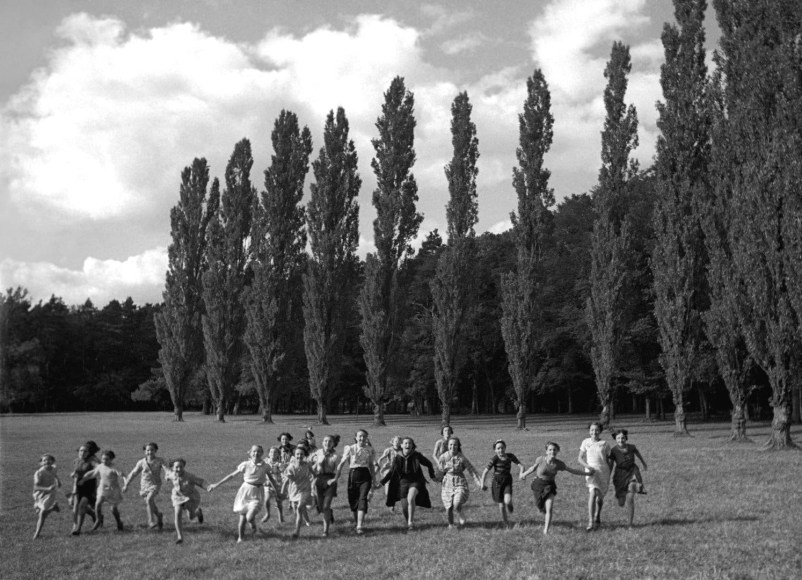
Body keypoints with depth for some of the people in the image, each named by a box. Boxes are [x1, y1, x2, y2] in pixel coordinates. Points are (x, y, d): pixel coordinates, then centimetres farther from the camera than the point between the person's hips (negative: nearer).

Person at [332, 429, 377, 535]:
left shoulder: (370, 450, 4)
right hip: (353, 474, 0)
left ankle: (360, 526, -19)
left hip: (365, 475, 0)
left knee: (363, 499, -14)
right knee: (353, 500, 5)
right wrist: (336, 477, -5)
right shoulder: (350, 449, -1)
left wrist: (374, 480, 16)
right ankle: (357, 522, 27)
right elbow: (342, 463, -1)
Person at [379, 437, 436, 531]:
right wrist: (382, 482, 3)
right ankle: (408, 523, 28)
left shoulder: (416, 456, -9)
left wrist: (432, 476, 8)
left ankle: (411, 521, -20)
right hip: (403, 482, 3)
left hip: (415, 481, -3)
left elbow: (429, 464, 7)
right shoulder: (398, 458, -4)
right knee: (404, 508, -1)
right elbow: (391, 472, 8)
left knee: (410, 498, -32)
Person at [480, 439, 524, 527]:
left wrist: (521, 474, -19)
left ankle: (509, 505, 19)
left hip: (507, 481, 2)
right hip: (497, 482, -1)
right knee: (501, 505, 5)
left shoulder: (510, 456, -5)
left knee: (507, 501, -20)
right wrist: (482, 484, -15)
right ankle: (505, 522, 29)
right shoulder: (494, 459, -15)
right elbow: (485, 471, -14)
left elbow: (520, 465, -1)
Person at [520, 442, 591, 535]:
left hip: (550, 485, 0)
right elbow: (534, 467, 0)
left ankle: (546, 531, 1)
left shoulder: (559, 463, -15)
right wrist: (524, 474, 9)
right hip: (538, 484, 0)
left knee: (549, 509, -12)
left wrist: (585, 472, -11)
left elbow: (572, 470, -5)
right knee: (540, 506, 10)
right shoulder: (540, 459, -20)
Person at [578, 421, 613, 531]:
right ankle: (591, 522, -24)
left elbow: (608, 460, 11)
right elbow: (580, 459, 3)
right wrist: (588, 466, -13)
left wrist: (609, 474, 7)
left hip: (604, 471, 2)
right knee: (593, 494, -21)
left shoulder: (605, 444, 4)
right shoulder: (586, 442, 3)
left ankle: (597, 518, 38)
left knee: (600, 497, 12)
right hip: (591, 472, -2)